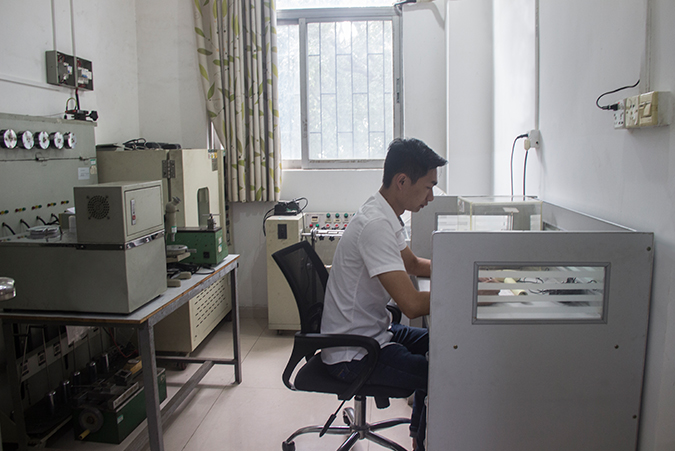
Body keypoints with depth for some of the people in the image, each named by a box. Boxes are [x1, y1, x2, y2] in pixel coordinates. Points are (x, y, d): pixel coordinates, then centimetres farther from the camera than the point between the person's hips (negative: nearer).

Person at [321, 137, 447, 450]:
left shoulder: (385, 216, 5)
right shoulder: (376, 225, -27)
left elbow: (413, 264, 20)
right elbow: (412, 304, -32)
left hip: (372, 332, 10)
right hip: (352, 356, -10)